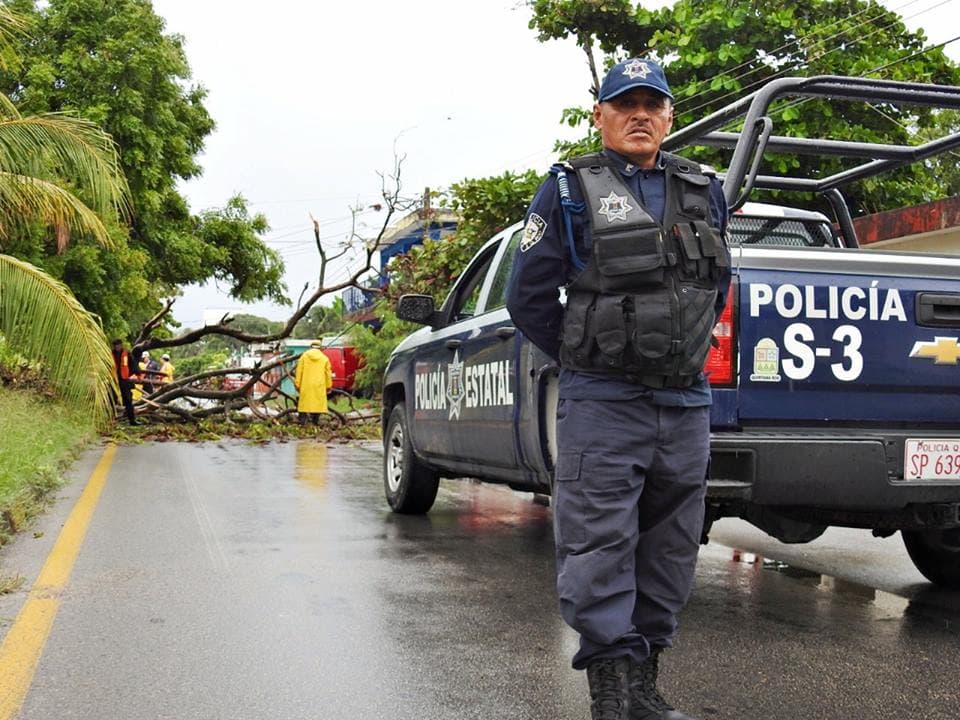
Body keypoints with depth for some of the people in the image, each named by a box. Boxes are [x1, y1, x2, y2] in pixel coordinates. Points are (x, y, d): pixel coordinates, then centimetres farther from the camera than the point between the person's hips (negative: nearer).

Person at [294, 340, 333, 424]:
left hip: (306, 386, 0)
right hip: (319, 386, 0)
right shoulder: (324, 358, 4)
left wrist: (297, 384, 7)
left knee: (304, 403, 5)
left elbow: (299, 371, 2)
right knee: (318, 403, 6)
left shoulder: (304, 356, 3)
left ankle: (302, 422, 0)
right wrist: (328, 386, 14)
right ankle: (315, 421, 5)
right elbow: (328, 373, 5)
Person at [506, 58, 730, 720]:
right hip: (603, 405, -4)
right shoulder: (569, 191, 2)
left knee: (671, 552, 10)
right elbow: (529, 296, 2)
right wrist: (584, 356, 5)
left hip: (687, 405, 5)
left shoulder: (706, 193, 15)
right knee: (599, 550, -6)